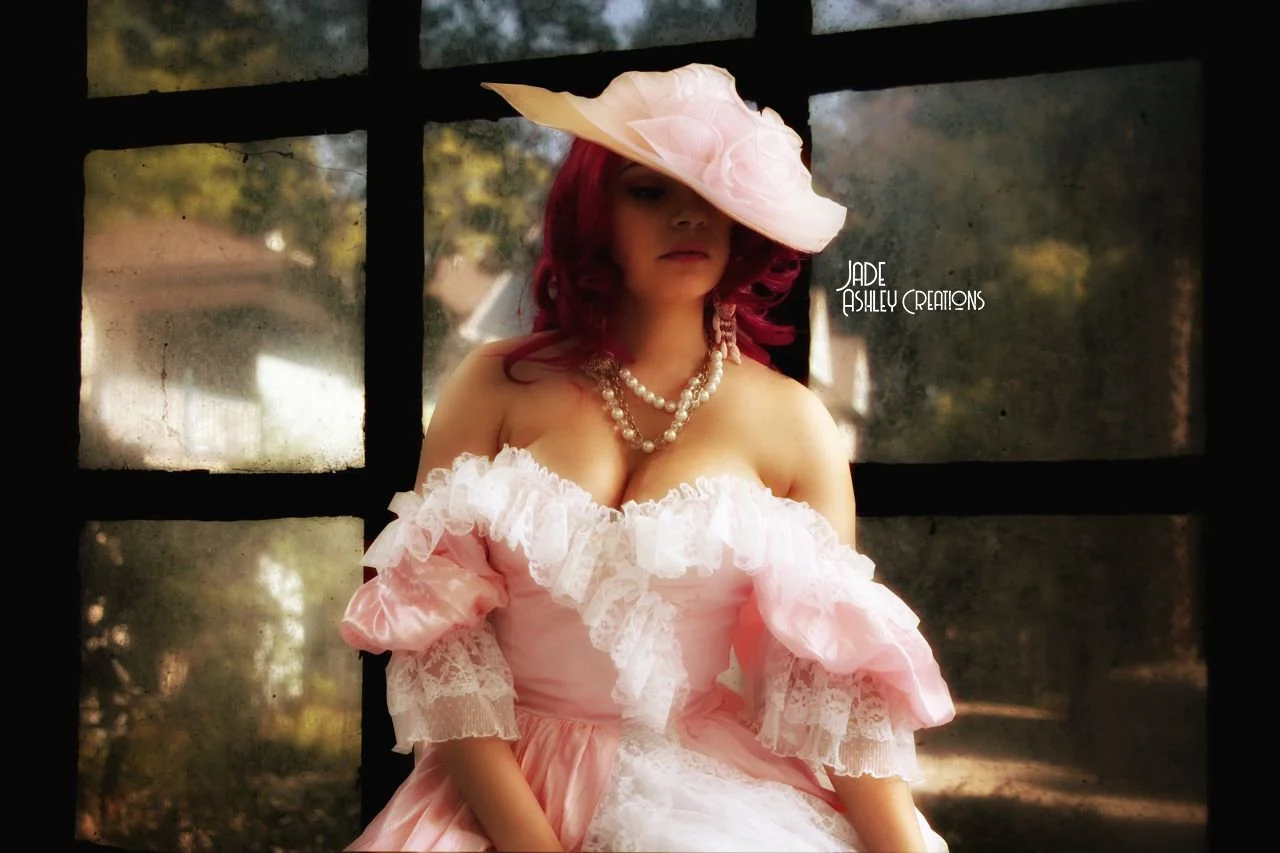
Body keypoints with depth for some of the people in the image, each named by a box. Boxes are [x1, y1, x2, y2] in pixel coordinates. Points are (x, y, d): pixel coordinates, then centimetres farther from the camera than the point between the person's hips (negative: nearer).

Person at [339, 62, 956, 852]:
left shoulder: (791, 421, 0)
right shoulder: (498, 387, -1)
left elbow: (841, 665, -1)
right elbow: (429, 622, -6)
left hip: (705, 790, 1)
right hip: (498, 786, -1)